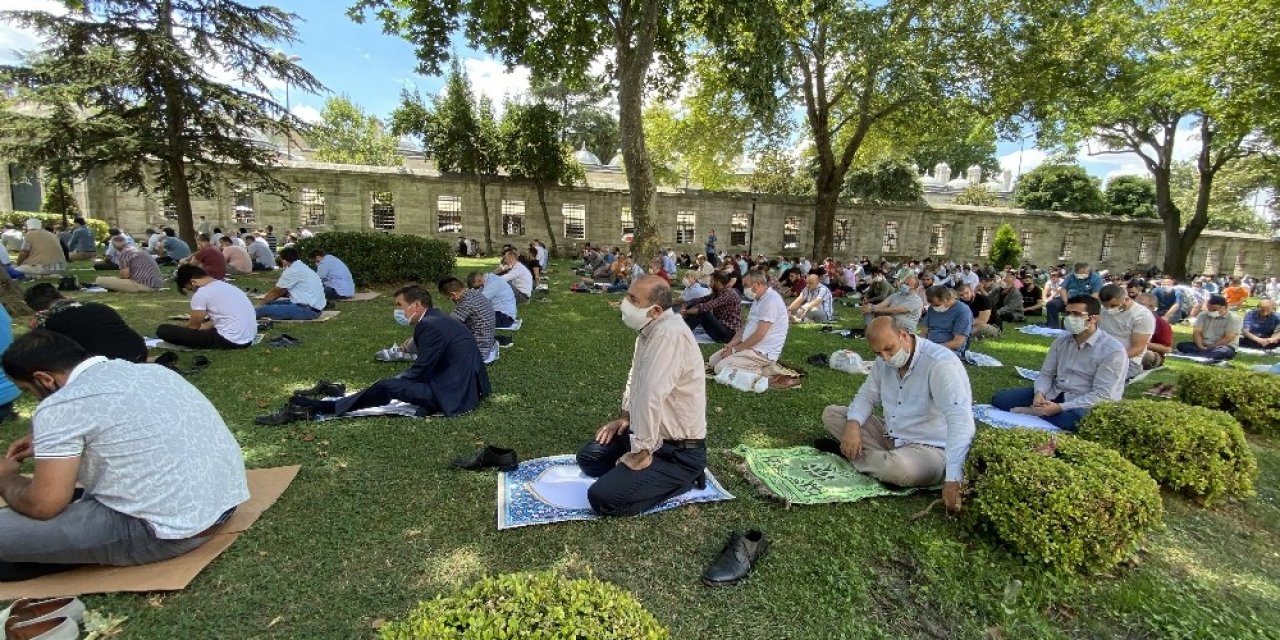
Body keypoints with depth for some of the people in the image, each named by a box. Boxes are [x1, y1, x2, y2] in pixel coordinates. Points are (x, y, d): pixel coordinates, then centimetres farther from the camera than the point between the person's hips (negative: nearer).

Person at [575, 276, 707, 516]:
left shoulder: (669, 334, -30)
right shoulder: (650, 328, 2)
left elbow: (651, 399, -32)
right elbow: (635, 378, 18)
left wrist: (640, 455, -24)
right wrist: (624, 417, 14)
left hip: (679, 451, -9)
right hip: (654, 432, 9)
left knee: (602, 498, -17)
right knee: (588, 457, 13)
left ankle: (681, 478, -1)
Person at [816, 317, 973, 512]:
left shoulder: (941, 363, -26)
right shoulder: (884, 361, -1)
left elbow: (961, 422, -34)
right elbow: (867, 395, 7)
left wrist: (953, 479, -42)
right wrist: (853, 424, -17)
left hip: (928, 448, -7)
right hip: (889, 435, 7)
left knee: (900, 468, -41)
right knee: (831, 414, -1)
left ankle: (848, 452, -9)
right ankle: (886, 459, -12)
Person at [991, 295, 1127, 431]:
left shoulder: (1113, 350, -13)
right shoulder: (1060, 341, 5)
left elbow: (1101, 395, -19)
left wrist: (1060, 407, -27)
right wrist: (1039, 393, -14)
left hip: (1083, 405, -5)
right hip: (1053, 394, 5)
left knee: (1074, 420, -42)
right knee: (1000, 398, -9)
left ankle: (1036, 411, -18)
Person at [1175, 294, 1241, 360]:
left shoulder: (1234, 319, -6)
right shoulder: (1203, 315, 5)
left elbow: (1228, 338, -13)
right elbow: (1196, 332, -4)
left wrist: (1210, 347, -19)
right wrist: (1200, 346, -20)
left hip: (1223, 347, -4)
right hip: (1203, 345, 4)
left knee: (1224, 352, -39)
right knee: (1181, 345, -25)